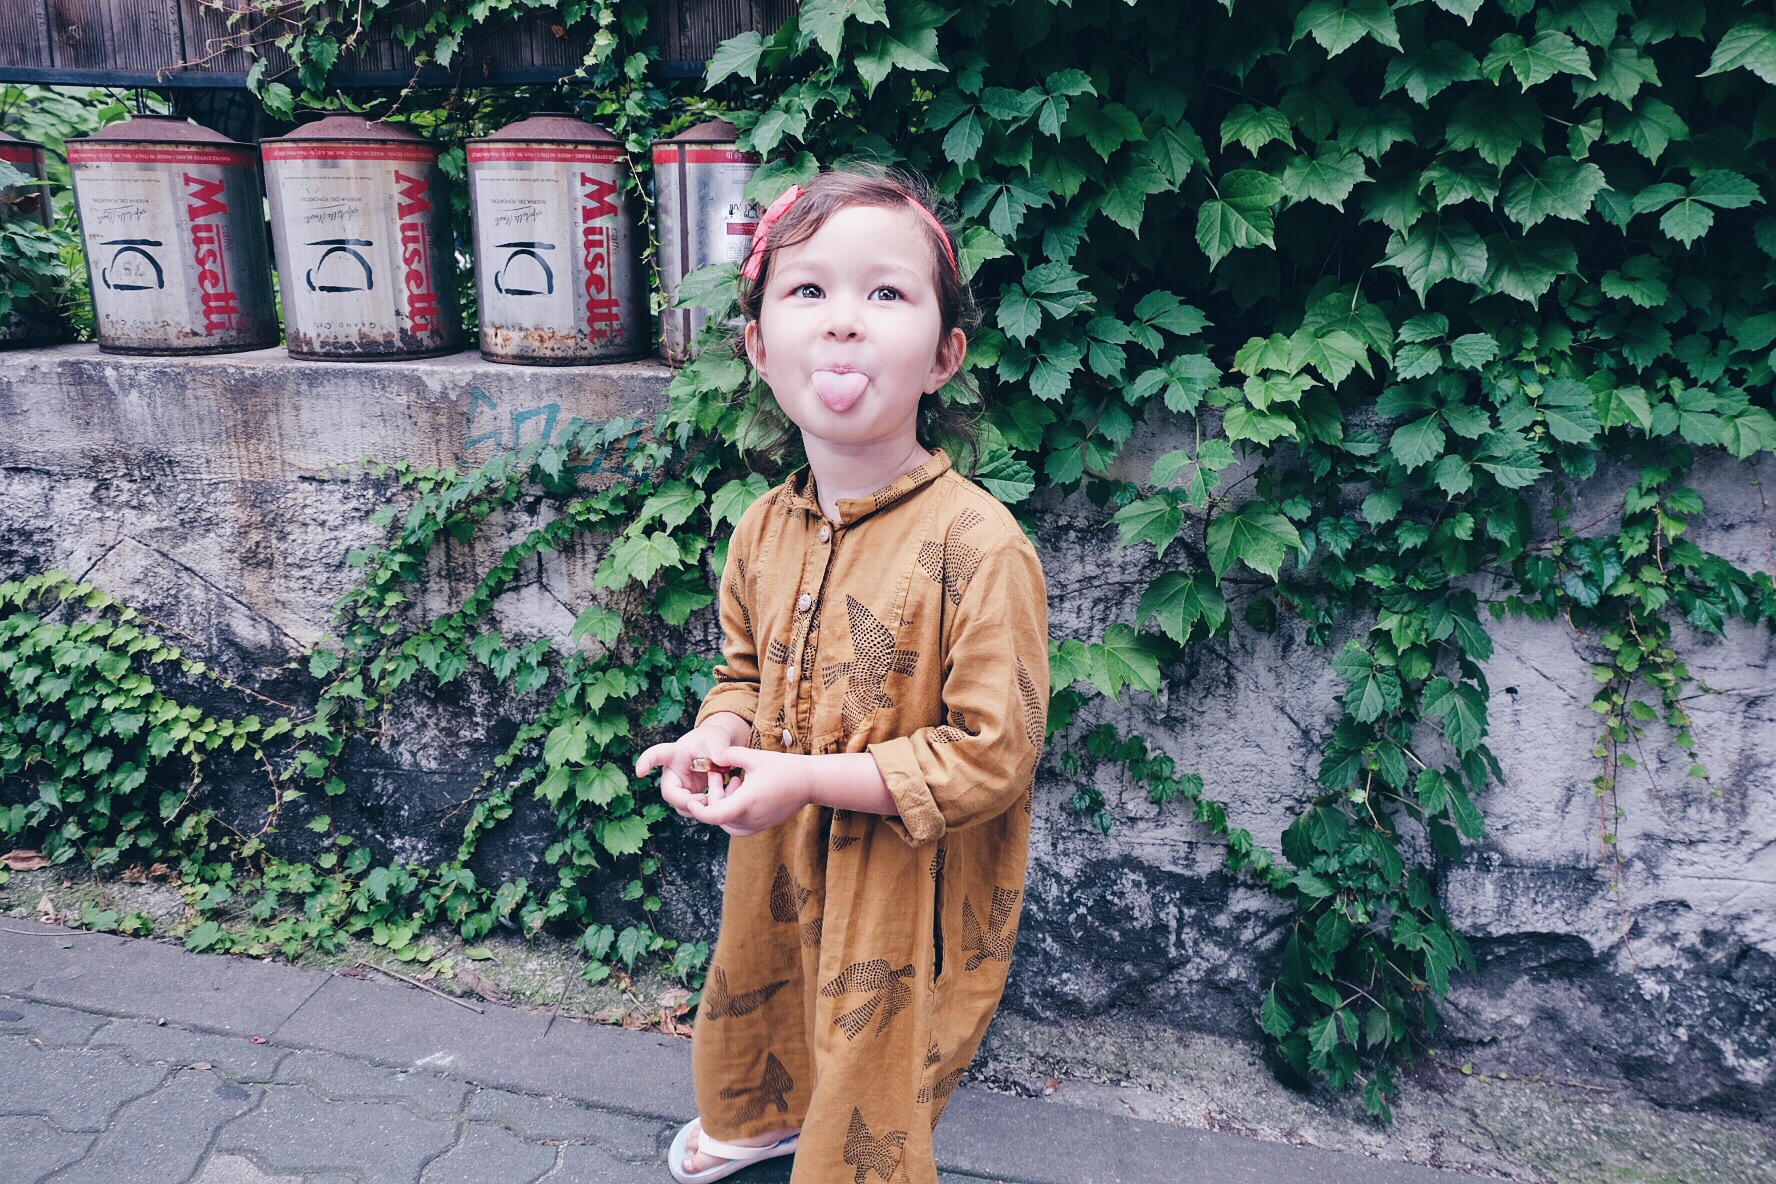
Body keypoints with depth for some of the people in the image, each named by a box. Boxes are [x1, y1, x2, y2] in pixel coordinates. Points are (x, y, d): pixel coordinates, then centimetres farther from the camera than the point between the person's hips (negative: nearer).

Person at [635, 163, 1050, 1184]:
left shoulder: (978, 547, -28)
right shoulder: (764, 530, -5)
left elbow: (994, 753, -25)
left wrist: (808, 777, -27)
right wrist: (715, 738, -11)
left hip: (906, 894, -6)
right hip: (778, 862, 7)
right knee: (753, 1013, 34)